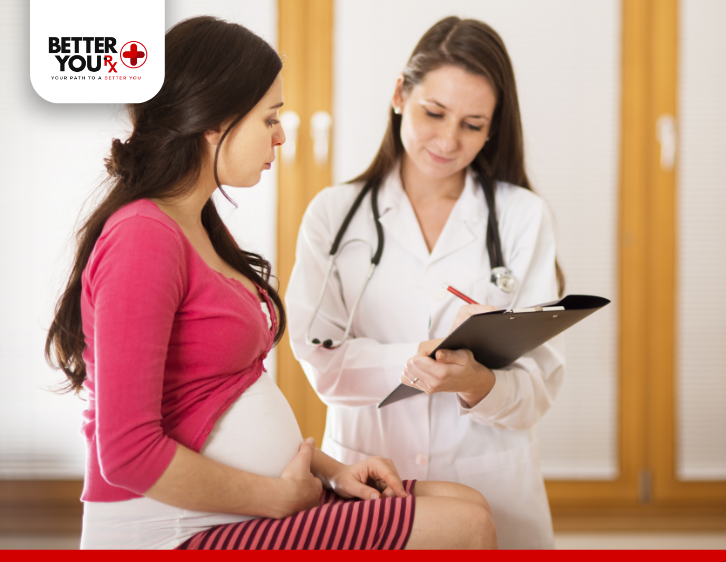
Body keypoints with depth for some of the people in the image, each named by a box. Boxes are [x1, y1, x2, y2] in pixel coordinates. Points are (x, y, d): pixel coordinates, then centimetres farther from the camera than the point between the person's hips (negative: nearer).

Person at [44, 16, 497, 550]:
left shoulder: (201, 227, 16)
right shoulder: (143, 238, -17)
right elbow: (128, 452, -23)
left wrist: (328, 468, 7)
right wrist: (281, 496, -14)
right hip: (175, 533, -10)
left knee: (469, 507, 1)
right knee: (466, 528, -13)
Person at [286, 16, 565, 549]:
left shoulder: (524, 217, 4)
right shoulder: (334, 214, 6)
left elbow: (540, 384, -2)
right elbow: (322, 358, -4)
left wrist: (478, 384, -23)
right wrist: (414, 364, -22)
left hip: (489, 482, 0)